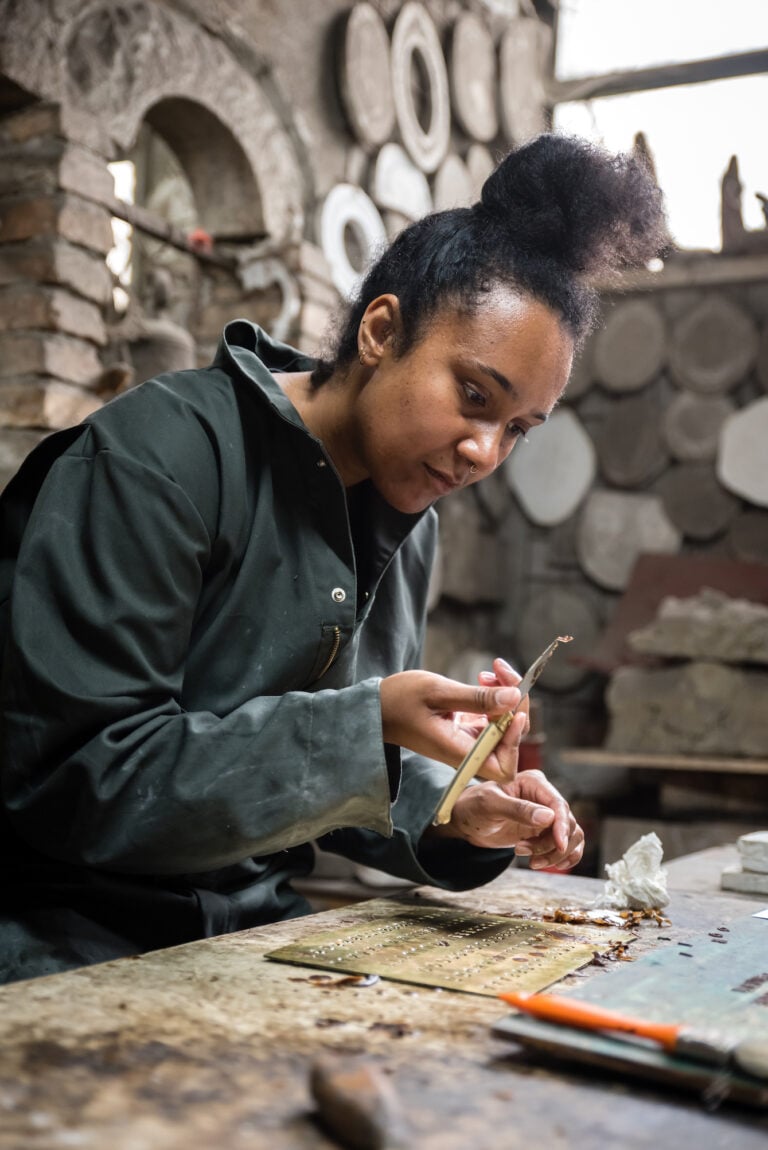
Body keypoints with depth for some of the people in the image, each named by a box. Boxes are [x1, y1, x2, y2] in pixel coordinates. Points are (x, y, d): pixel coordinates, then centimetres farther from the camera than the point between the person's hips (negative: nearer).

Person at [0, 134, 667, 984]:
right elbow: (75, 778, -22)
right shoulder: (161, 457, -17)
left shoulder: (407, 528, 6)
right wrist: (370, 724, -28)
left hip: (252, 930, 6)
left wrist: (449, 819, -6)